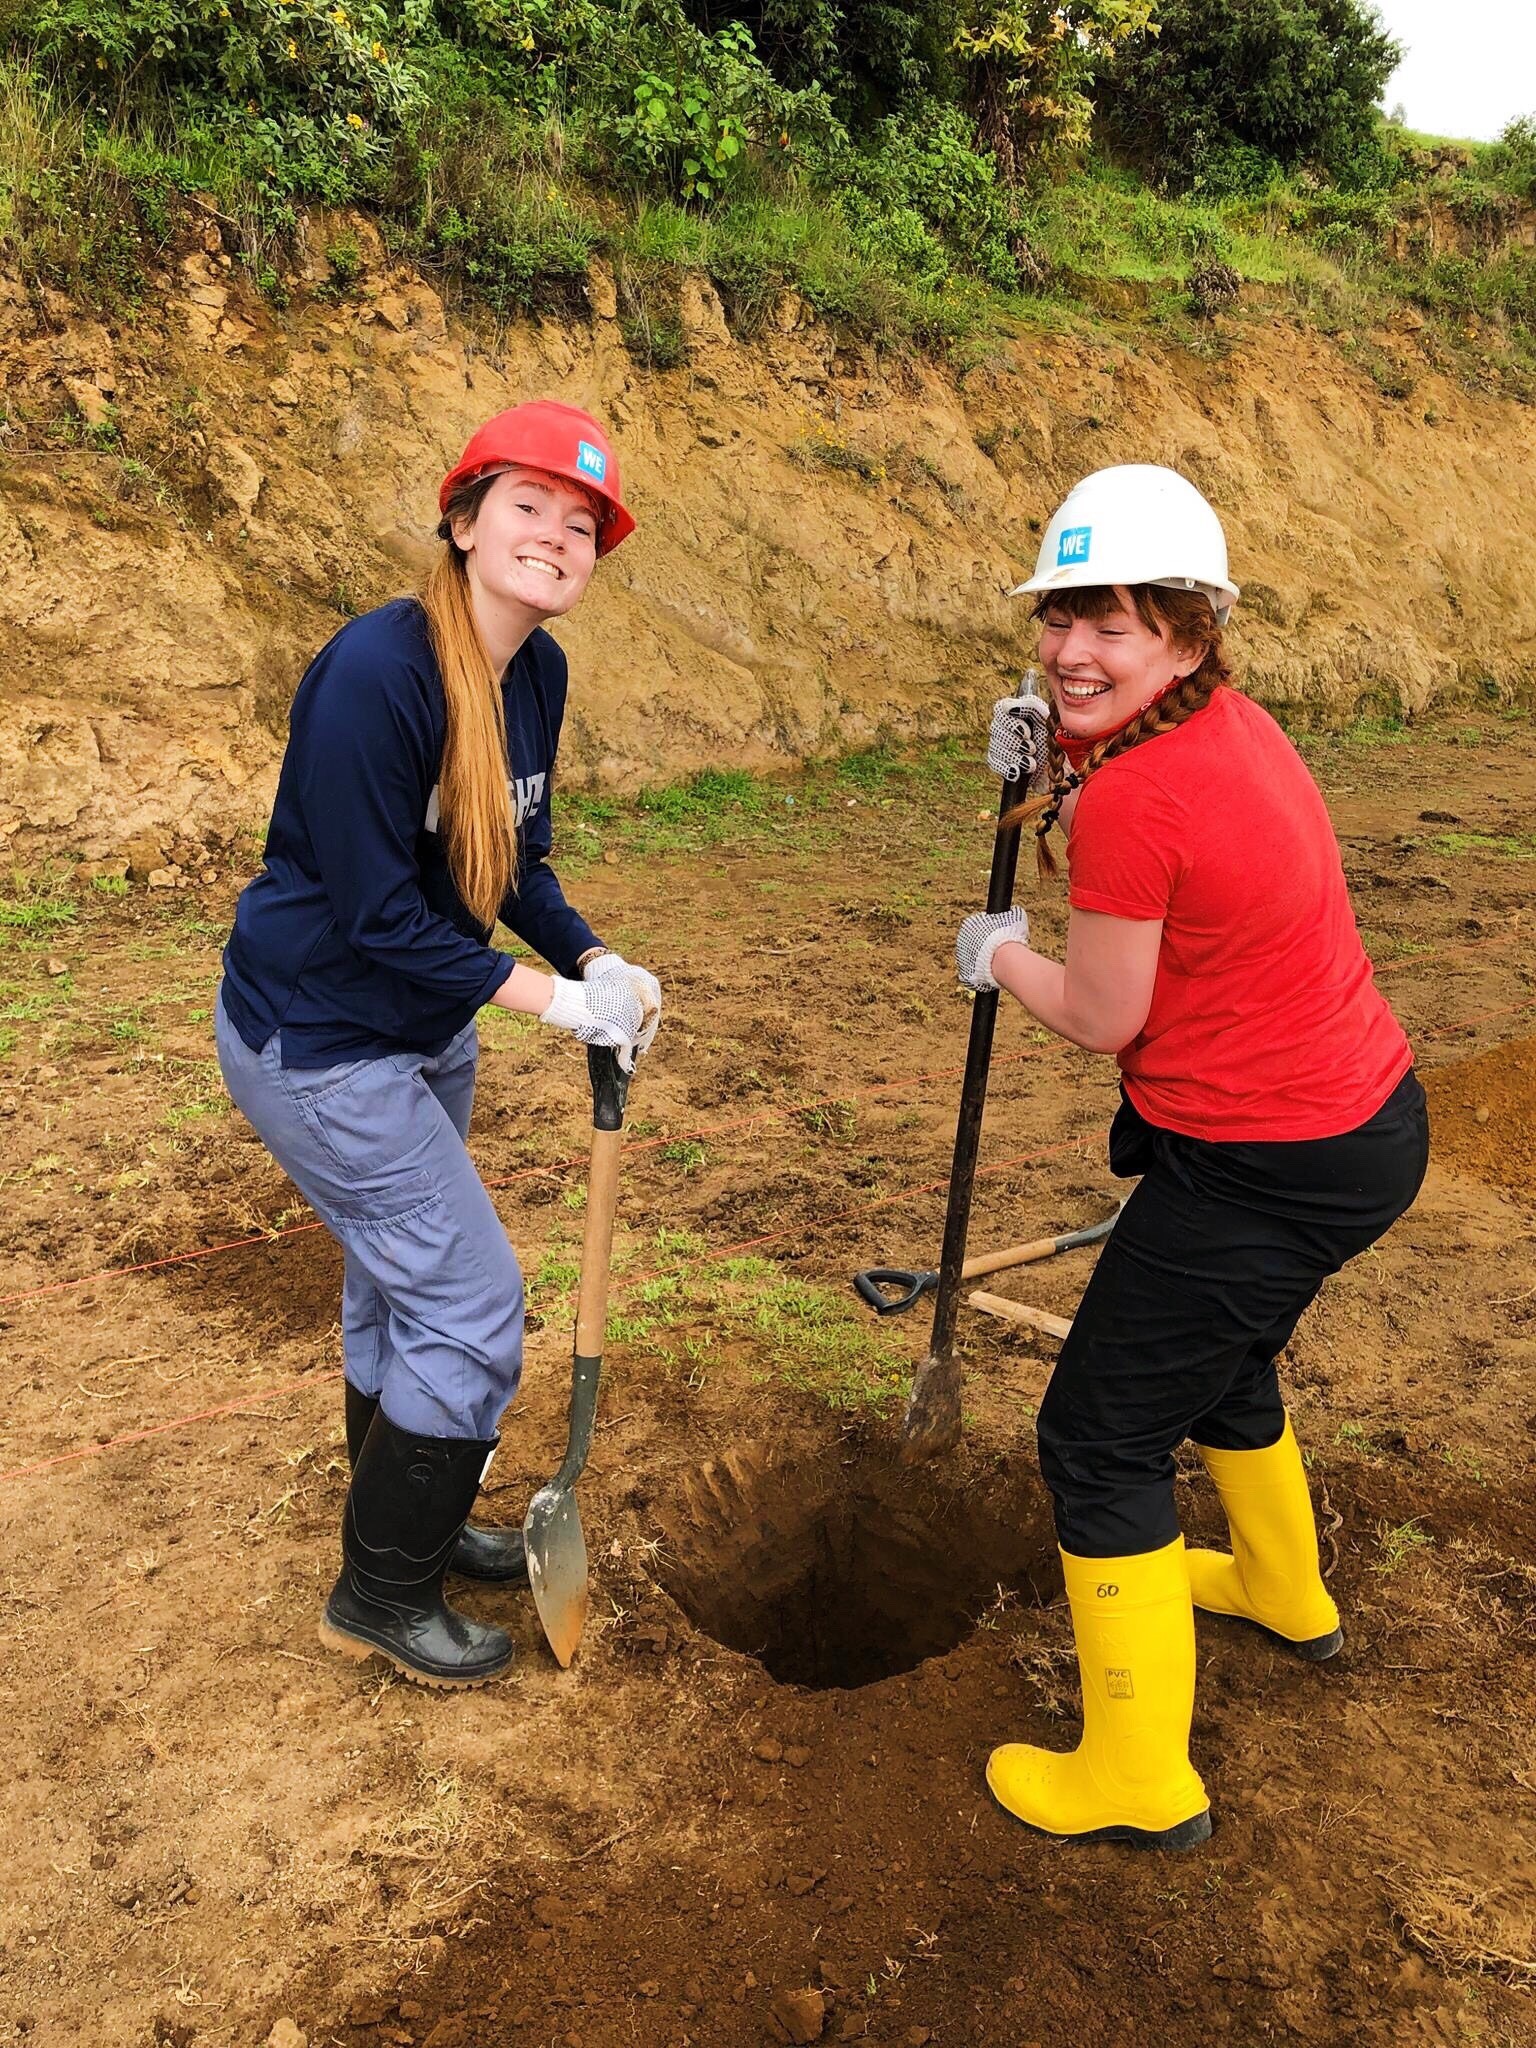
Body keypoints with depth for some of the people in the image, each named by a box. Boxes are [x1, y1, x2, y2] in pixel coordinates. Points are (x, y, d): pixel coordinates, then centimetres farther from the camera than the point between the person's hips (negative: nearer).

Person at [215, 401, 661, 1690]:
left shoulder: (538, 673, -1)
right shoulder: (376, 673, -27)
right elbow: (378, 918, -26)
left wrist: (597, 962, -9)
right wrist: (551, 1000, -21)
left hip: (426, 1031, 8)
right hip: (317, 1041, -8)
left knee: (404, 1285, 22)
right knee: (473, 1304, -3)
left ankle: (408, 1519, 46)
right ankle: (380, 1596, 19)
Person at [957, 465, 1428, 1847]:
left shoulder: (1135, 794, -25)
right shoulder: (1235, 725, 2)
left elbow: (1104, 1017, -14)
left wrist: (998, 954, 3)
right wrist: (1057, 785, 5)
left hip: (1264, 1172, -10)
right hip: (1367, 1120, 10)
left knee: (1099, 1437, 4)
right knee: (1221, 1354, 33)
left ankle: (1140, 1782, 20)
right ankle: (1284, 1590, 59)